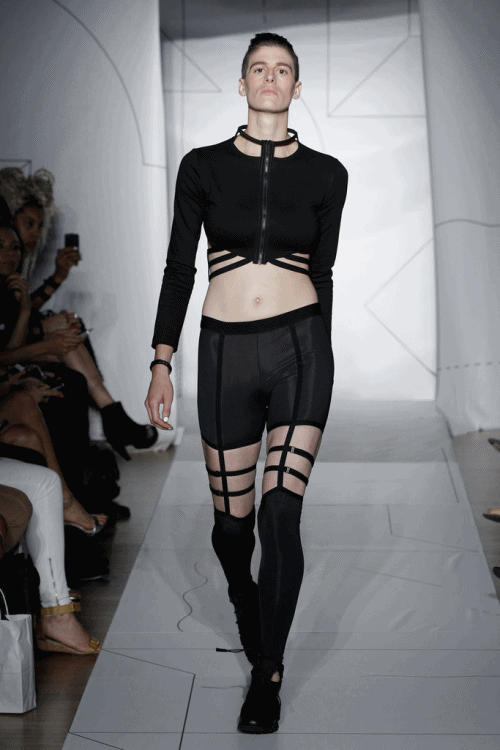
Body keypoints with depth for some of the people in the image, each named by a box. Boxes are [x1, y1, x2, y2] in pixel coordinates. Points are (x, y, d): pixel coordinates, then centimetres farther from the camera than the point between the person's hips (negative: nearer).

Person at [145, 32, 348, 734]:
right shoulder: (203, 167, 5)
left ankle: (268, 674, 3)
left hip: (300, 346, -1)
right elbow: (179, 267, 6)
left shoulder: (326, 173, 6)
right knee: (232, 523, 8)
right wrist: (161, 363, 1)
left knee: (280, 513, -14)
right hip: (226, 352, 1)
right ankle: (252, 624, 41)